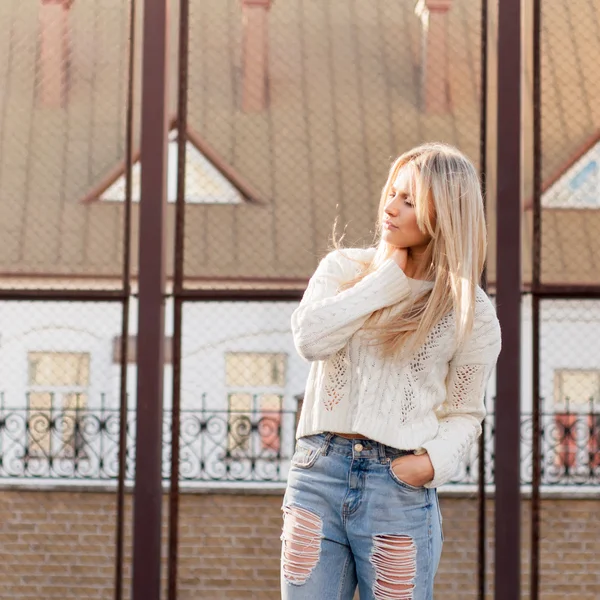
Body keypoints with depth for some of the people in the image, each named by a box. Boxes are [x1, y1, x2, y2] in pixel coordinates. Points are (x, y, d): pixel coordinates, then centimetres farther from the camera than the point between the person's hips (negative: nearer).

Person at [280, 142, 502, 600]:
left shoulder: (472, 314, 3)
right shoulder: (343, 267, 9)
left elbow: (464, 414, 9)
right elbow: (311, 338, -10)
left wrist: (436, 460, -11)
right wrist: (388, 278, -5)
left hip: (401, 487, -2)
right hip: (318, 473, 2)